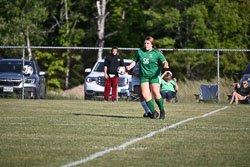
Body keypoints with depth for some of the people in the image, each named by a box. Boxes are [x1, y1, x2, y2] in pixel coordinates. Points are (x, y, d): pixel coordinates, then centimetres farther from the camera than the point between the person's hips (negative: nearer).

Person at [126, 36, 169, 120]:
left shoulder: (157, 53, 1)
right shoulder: (139, 52, 9)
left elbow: (164, 61, -3)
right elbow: (134, 61, 15)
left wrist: (165, 65, -26)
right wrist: (130, 66, -4)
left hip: (154, 75, -3)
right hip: (143, 75, 3)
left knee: (156, 93, -12)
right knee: (145, 94, -11)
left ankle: (162, 111, 8)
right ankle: (154, 112, 0)